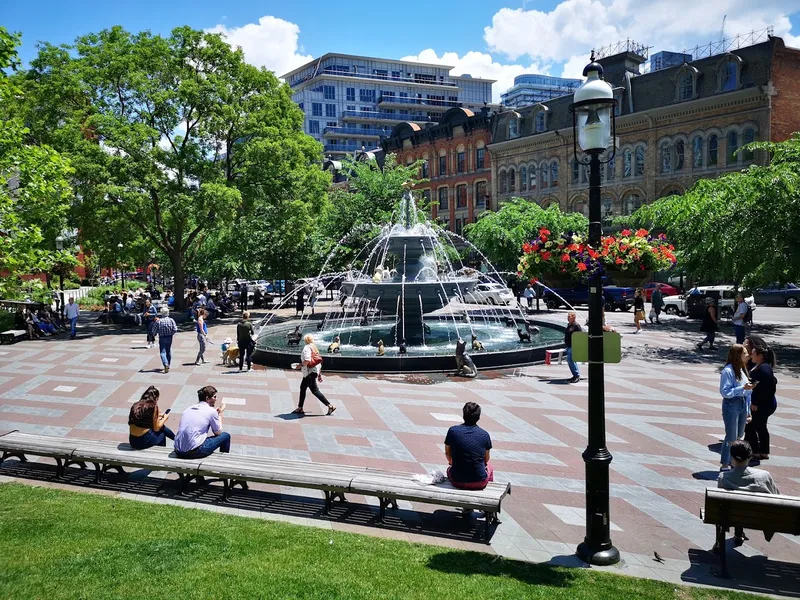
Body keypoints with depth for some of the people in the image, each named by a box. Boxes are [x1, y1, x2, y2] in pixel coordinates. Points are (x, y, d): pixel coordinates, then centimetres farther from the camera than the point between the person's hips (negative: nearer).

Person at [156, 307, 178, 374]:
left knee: (162, 352, -4)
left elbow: (155, 331, -9)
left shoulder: (159, 321, -10)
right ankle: (168, 365, 28)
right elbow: (175, 330, -11)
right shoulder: (171, 320, -6)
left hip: (162, 338, -3)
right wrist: (171, 333, 8)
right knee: (168, 352, 17)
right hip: (169, 338, 3)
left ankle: (166, 364, -25)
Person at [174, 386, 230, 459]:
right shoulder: (211, 411, -4)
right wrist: (220, 414, 22)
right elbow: (218, 433, 7)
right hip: (194, 452, -7)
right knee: (225, 436, 9)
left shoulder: (188, 409, 14)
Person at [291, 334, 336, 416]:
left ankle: (330, 406, -7)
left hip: (310, 373, -10)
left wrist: (300, 365, -12)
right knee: (302, 388, 17)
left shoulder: (306, 348, -13)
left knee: (315, 390, -6)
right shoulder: (314, 348, 14)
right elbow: (319, 361, 17)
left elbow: (307, 360, -29)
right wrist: (319, 374, 22)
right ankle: (300, 408, 23)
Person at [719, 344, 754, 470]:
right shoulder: (728, 371, -16)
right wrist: (743, 388, -24)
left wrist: (748, 411, 13)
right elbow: (725, 392, -18)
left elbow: (748, 393, 12)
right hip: (731, 405, -7)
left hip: (743, 405, 7)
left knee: (739, 437, 15)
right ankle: (725, 465, 10)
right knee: (731, 437, -1)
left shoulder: (742, 369, 7)